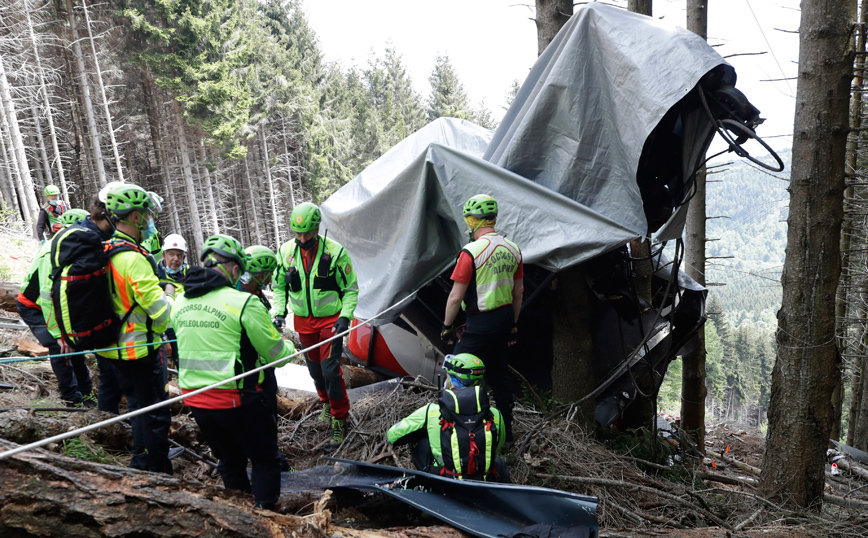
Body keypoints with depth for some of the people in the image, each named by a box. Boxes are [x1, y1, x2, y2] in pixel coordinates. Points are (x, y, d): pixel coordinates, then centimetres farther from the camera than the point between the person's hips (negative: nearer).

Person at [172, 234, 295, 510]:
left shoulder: (179, 302, 3)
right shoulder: (243, 302, -17)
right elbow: (276, 353, -10)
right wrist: (289, 346, 12)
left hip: (195, 400, 7)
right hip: (237, 401, -7)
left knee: (230, 461, 25)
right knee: (265, 459, 14)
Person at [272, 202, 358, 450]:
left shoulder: (335, 252, -15)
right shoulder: (286, 252, -5)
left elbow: (351, 288, -6)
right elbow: (278, 286, 9)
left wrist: (345, 316, -17)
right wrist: (279, 312, -4)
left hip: (331, 320, -4)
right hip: (303, 321, 4)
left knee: (330, 369, -10)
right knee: (314, 367, 16)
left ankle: (340, 420, 6)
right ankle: (326, 402, 43)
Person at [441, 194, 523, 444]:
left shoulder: (471, 252, -17)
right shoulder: (512, 249, 5)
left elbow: (456, 296, -15)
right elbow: (518, 291, 12)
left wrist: (447, 325, -2)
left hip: (481, 324, -8)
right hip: (505, 319, 8)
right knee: (499, 374, 17)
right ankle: (506, 430, 28)